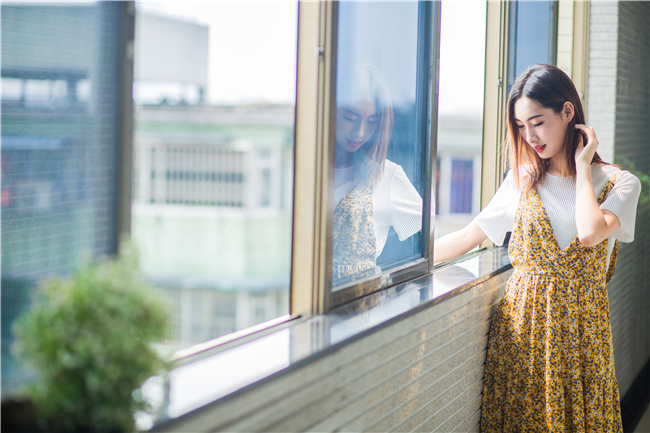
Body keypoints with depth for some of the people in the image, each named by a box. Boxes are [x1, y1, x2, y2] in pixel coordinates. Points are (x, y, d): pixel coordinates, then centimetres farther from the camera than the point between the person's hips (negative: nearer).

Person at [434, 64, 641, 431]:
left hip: (579, 330, -2)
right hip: (520, 327, 2)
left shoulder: (619, 183, -1)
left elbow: (590, 233, -21)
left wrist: (582, 167, -9)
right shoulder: (524, 179, 9)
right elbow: (469, 236, 10)